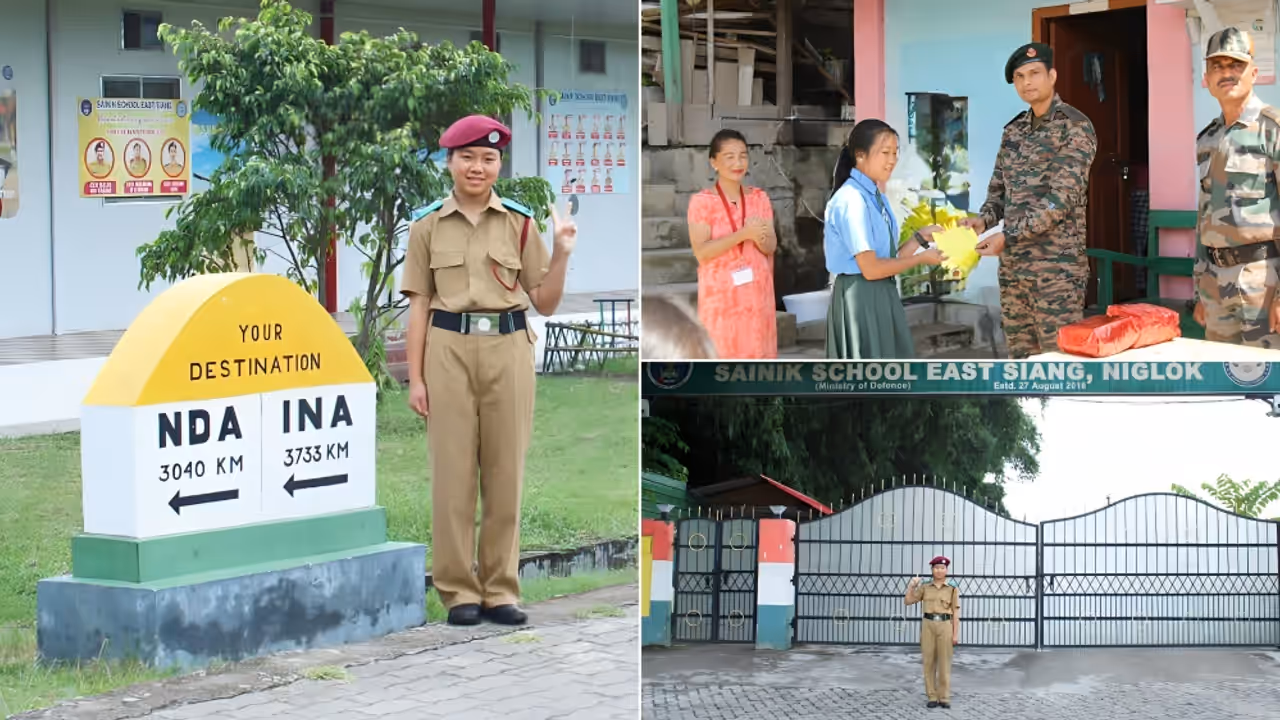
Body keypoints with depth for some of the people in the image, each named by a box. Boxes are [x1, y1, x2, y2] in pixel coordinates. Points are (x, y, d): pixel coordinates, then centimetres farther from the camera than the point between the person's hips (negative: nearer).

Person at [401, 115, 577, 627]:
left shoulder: (521, 223, 6)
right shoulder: (428, 225, 4)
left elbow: (545, 304, 7)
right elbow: (419, 306, 5)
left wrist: (562, 254, -7)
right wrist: (415, 378, 0)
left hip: (508, 350, 1)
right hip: (449, 350, -1)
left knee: (506, 471, 4)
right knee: (452, 470, 0)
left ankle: (500, 589, 13)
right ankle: (458, 589, 9)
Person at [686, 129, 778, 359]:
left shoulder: (759, 198, 6)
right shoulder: (702, 202, -8)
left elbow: (771, 247, 4)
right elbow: (701, 252, -15)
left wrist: (759, 238, -19)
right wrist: (743, 234, -23)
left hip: (757, 291, 4)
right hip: (720, 293, -4)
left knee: (757, 353, 6)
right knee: (720, 355, -4)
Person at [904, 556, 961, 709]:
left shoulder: (952, 589, 3)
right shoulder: (925, 588, 8)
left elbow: (956, 614, 1)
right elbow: (907, 601, 5)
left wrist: (956, 634, -6)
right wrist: (911, 585, -9)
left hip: (945, 626, -2)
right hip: (928, 626, 2)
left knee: (944, 663, -2)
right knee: (929, 662, 0)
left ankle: (944, 698, 5)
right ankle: (932, 698, 7)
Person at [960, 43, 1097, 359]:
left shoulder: (1074, 127, -8)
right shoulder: (1013, 131, 13)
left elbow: (1061, 199, -17)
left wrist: (1008, 237, -20)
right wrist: (984, 219, -4)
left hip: (1057, 266, -7)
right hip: (1012, 266, 7)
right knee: (1022, 361, 9)